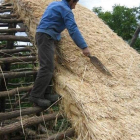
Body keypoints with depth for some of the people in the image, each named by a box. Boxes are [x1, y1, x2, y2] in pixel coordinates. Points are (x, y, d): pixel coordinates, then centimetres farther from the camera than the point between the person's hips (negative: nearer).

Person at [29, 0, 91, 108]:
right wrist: (84, 47, -19)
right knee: (47, 67, -15)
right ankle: (35, 96, -15)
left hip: (43, 34, 10)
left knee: (48, 67, 7)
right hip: (46, 36, -10)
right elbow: (73, 29, -17)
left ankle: (45, 93, 6)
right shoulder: (66, 10, -7)